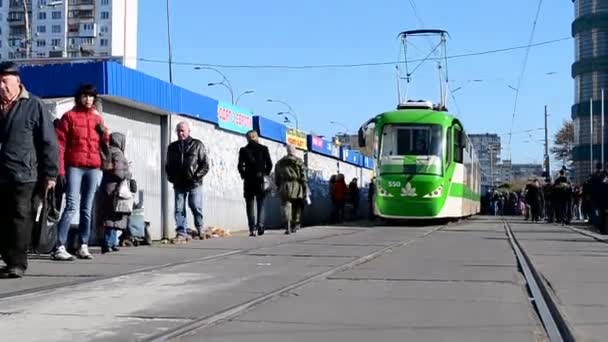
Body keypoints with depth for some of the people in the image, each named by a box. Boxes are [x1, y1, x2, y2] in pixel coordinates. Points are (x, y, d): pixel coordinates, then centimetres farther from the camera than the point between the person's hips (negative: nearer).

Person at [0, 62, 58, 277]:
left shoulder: (33, 106, 0)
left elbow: (49, 143, -2)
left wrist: (50, 174, -7)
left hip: (24, 176, -5)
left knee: (20, 219, -5)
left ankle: (17, 263, -2)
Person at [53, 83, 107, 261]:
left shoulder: (98, 118, 15)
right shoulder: (69, 116, 3)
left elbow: (103, 144, 21)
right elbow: (60, 144, -3)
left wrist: (104, 132, 0)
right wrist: (60, 170, -10)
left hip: (94, 168, 4)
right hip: (74, 167, -4)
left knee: (87, 208, 7)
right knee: (72, 206, -14)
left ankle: (83, 246, 12)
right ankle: (60, 248, -16)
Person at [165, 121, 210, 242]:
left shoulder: (197, 145, 4)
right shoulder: (172, 147, 15)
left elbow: (205, 164, 1)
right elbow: (168, 166, 21)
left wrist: (197, 176, -11)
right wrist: (171, 177, 4)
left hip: (194, 184, -3)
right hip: (179, 184, 3)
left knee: (196, 207, -6)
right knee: (179, 209, -1)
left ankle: (200, 230, 14)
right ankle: (181, 233, 0)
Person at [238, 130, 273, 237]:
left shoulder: (243, 150, 1)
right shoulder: (263, 149, 2)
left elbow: (240, 166, -3)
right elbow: (269, 164, 0)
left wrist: (244, 175, 12)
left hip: (249, 180, 0)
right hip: (261, 180, 1)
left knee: (250, 205, 4)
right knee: (261, 204, 9)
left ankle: (252, 229, -3)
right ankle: (260, 224, -12)